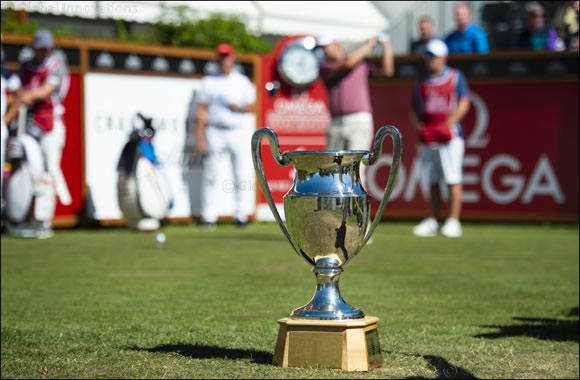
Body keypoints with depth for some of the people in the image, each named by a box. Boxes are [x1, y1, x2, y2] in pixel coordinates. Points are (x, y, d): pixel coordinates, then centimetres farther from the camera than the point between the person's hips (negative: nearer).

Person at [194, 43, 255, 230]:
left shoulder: (243, 81, 12)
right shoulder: (208, 81, 9)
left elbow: (252, 105, 11)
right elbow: (202, 111, 4)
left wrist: (239, 107, -10)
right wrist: (199, 138, -3)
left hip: (238, 132, 1)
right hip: (215, 132, -1)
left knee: (242, 175, -2)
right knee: (210, 176, -3)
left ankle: (240, 215, 5)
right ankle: (208, 217, 1)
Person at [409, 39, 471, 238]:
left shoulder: (455, 77, 2)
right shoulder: (422, 82, 16)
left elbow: (464, 103, -7)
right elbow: (414, 109, 17)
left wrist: (448, 124, -17)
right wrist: (420, 126, -1)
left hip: (450, 136, -5)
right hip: (427, 138, 5)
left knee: (453, 179, -7)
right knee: (432, 181, 8)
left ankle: (453, 221, -5)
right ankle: (432, 221, 12)